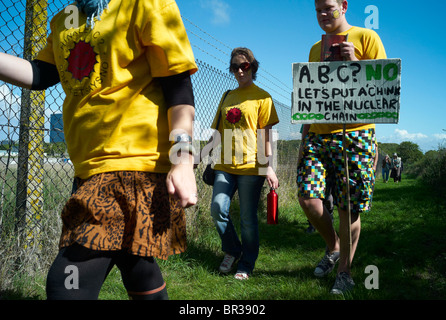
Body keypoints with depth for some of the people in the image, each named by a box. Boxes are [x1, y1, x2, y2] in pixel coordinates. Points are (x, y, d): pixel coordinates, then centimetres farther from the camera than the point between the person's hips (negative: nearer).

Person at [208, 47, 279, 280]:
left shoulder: (261, 97, 2)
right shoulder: (227, 97, 16)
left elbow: (266, 134, -3)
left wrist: (268, 166, -9)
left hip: (250, 165, -4)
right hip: (225, 165, 4)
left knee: (247, 219, 1)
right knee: (217, 209, -6)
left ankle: (246, 265, 17)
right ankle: (232, 251, 18)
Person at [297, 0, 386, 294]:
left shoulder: (366, 38, 4)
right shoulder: (315, 49, 20)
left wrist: (354, 63, -13)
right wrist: (305, 136, 16)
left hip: (354, 133, -4)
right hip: (318, 135, 5)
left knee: (349, 207, -1)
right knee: (308, 198, -6)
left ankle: (345, 271, 17)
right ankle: (333, 248, 21)